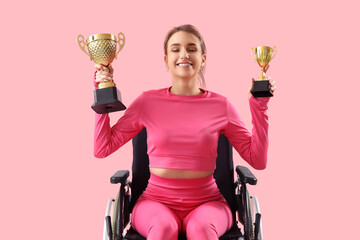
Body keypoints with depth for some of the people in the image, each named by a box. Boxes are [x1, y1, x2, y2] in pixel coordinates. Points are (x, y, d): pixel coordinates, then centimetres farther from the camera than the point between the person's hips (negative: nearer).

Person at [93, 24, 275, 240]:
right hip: (157, 201, 0)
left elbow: (258, 160, 2)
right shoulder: (148, 101, 2)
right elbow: (102, 149, 3)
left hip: (207, 201, 0)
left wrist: (259, 107, -2)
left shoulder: (220, 105, 2)